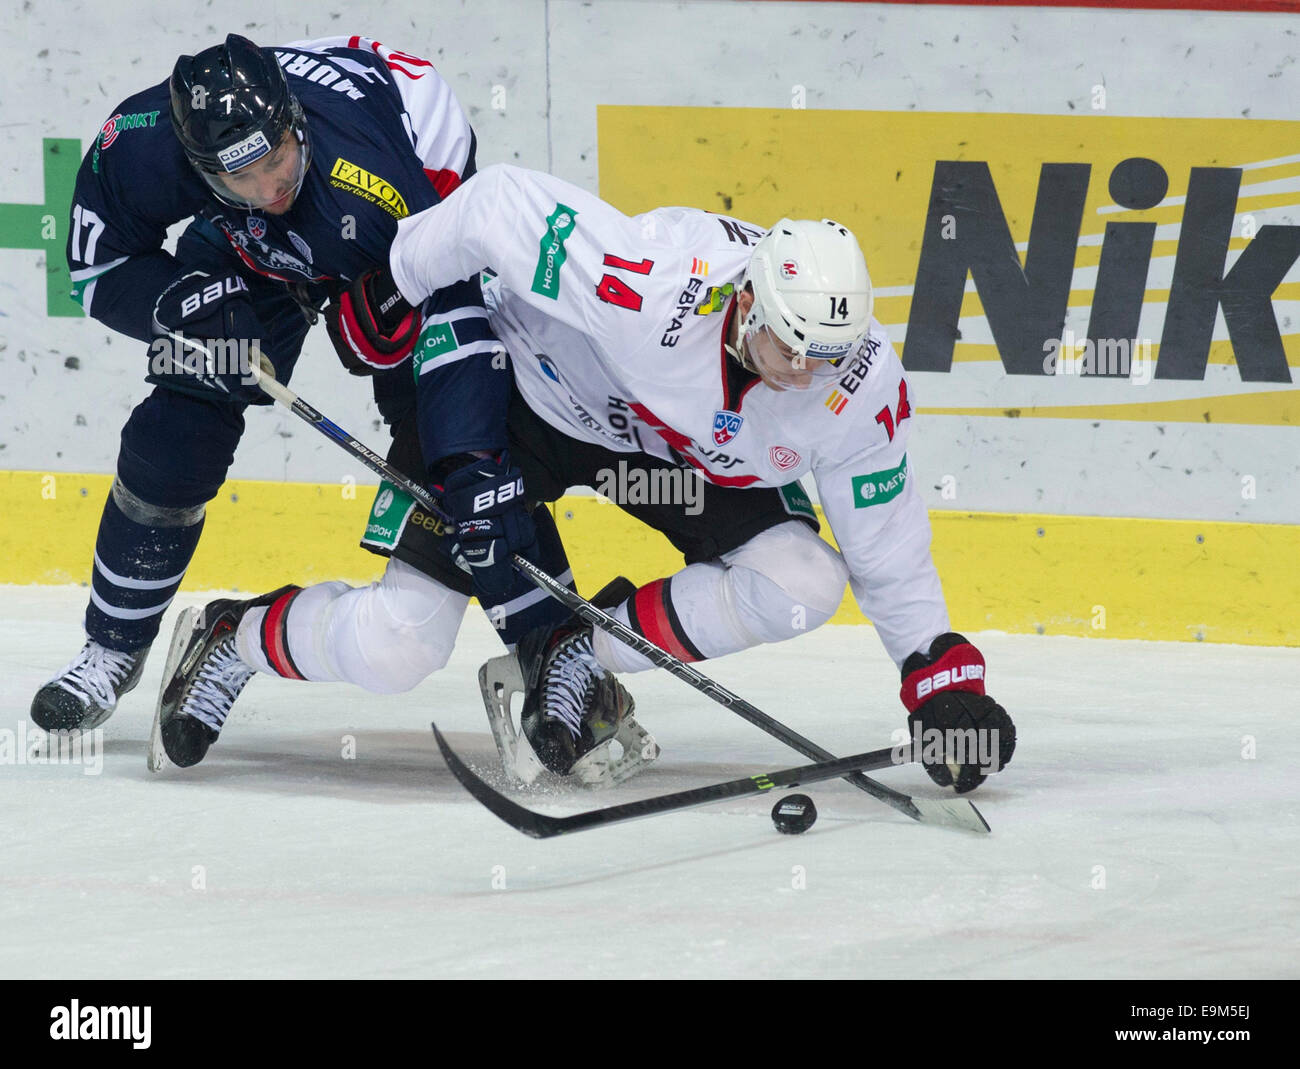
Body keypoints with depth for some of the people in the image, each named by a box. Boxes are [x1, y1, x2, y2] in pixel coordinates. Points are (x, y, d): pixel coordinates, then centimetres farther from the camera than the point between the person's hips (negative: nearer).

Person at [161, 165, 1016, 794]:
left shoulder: (861, 388, -26)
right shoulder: (654, 288, -40)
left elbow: (886, 547, -12)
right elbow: (502, 202, -30)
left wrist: (944, 678, -17)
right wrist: (389, 289, -18)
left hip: (685, 454, 4)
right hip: (537, 393, -4)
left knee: (802, 586, -22)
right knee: (397, 649, -14)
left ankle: (575, 663, -6)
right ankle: (235, 638, 18)